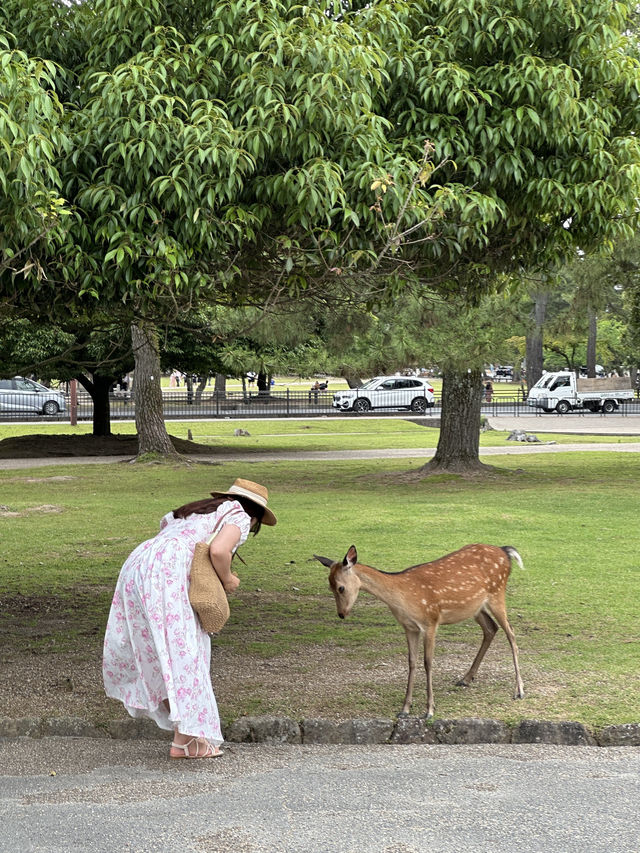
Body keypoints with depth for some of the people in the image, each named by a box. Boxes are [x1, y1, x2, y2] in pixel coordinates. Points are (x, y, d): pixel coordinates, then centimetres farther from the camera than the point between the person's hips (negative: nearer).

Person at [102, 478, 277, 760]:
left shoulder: (196, 510, 33)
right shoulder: (239, 517, 10)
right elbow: (219, 550, -9)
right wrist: (227, 579, 9)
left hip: (136, 563, 8)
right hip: (166, 572, -8)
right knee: (183, 649, -6)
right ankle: (186, 740, -8)